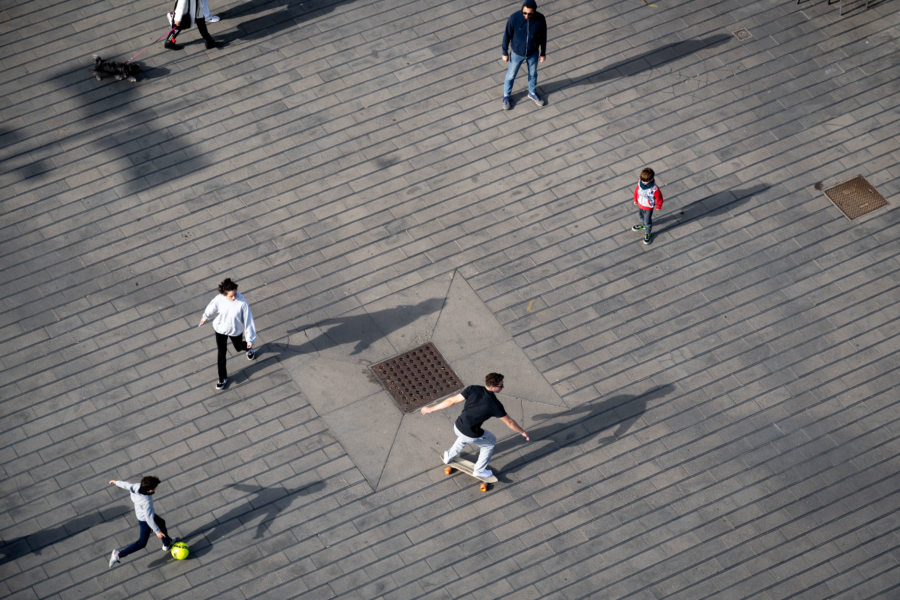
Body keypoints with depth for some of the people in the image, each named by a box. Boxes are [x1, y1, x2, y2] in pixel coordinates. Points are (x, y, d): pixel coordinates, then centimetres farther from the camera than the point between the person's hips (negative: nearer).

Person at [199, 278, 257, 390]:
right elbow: (212, 308, -4)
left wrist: (250, 339, -17)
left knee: (239, 347, 27)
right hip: (220, 329, 1)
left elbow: (248, 321, -24)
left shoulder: (243, 303, -35)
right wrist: (205, 317, 17)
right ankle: (223, 379, 32)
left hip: (235, 331, -1)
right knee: (221, 354, 10)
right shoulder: (219, 299, -29)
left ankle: (248, 348, 65)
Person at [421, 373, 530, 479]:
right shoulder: (495, 404, -20)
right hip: (471, 436, -4)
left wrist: (431, 409, 3)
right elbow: (509, 422, -6)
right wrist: (523, 432, 12)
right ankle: (479, 470, 38)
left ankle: (448, 456, 58)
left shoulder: (473, 389, -11)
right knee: (491, 441, 26)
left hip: (457, 427, 4)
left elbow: (452, 401, -7)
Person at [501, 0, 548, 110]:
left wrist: (543, 53, 3)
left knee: (533, 74, 26)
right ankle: (506, 96, 45)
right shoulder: (514, 18, -31)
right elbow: (507, 35, -15)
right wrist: (505, 53, -5)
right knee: (511, 75, 20)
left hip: (533, 53, 2)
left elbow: (543, 36, -8)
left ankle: (532, 93, 53)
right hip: (517, 53, -2)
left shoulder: (540, 19, -26)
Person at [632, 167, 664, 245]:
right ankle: (643, 225, 63)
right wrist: (635, 200, 14)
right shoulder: (640, 183, -23)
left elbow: (659, 198, -19)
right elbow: (636, 191, -1)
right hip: (640, 205, 5)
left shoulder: (654, 188, -36)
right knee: (640, 216, 31)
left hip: (649, 207, -5)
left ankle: (648, 233, 42)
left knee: (647, 221, 15)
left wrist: (658, 206, -3)